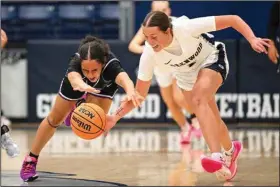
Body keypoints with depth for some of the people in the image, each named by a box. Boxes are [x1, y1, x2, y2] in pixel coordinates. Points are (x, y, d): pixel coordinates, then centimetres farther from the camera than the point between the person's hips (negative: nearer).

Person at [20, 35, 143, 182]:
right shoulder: (76, 62, -46)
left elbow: (124, 78, -70)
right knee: (55, 119, 6)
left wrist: (130, 91, -93)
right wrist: (82, 85, -92)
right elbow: (74, 77, -68)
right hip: (78, 82, 0)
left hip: (104, 84, 0)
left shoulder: (111, 65, -48)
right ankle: (30, 160, 25)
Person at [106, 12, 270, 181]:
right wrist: (115, 116, -31)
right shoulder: (149, 55, -28)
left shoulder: (186, 27, -38)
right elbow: (139, 94, -18)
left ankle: (217, 156, -40)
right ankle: (230, 150, 39)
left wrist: (252, 39, -45)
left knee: (198, 99, -31)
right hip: (187, 75, 5)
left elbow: (232, 19, -31)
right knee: (209, 119, 7)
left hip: (212, 60, -4)